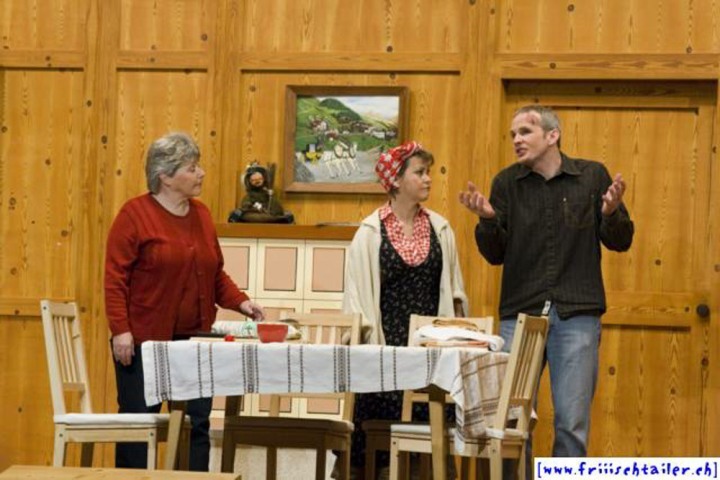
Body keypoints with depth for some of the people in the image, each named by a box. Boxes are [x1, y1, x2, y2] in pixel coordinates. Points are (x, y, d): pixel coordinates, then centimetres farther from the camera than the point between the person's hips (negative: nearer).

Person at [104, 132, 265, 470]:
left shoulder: (201, 214, 10)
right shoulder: (135, 213, -8)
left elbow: (215, 274, 16)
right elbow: (115, 277, -10)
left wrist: (239, 302, 0)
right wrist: (120, 329, -17)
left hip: (195, 339, 5)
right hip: (143, 339, -5)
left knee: (197, 422, 6)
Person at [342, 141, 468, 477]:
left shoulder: (440, 228, 9)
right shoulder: (371, 231, -2)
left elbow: (452, 287, 14)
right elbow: (359, 292, -3)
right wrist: (367, 341, -9)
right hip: (387, 342, -3)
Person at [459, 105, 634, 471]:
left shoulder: (593, 176, 2)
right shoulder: (507, 182, 4)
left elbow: (620, 242, 5)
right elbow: (495, 255, 4)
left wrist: (611, 214, -15)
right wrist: (487, 219, -15)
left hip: (576, 315, -1)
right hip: (519, 313, 1)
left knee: (572, 421, 2)